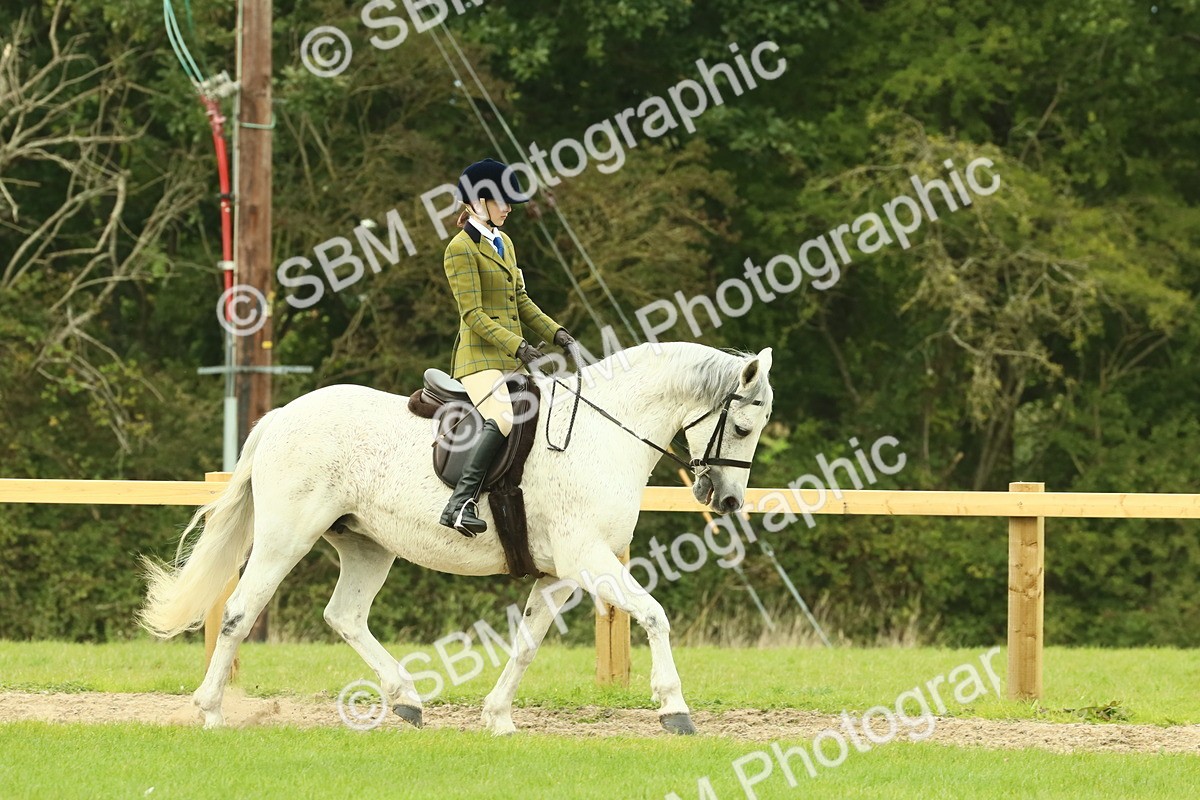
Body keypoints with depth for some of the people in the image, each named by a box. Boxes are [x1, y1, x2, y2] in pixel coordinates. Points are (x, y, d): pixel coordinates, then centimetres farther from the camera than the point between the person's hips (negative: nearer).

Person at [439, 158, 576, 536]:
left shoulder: (504, 243, 18)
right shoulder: (461, 248, -10)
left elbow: (522, 302, 21)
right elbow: (473, 314, -15)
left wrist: (555, 332, 7)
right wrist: (518, 346, -22)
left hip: (511, 357, 10)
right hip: (480, 356, -10)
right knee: (502, 420, -31)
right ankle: (460, 504, -33)